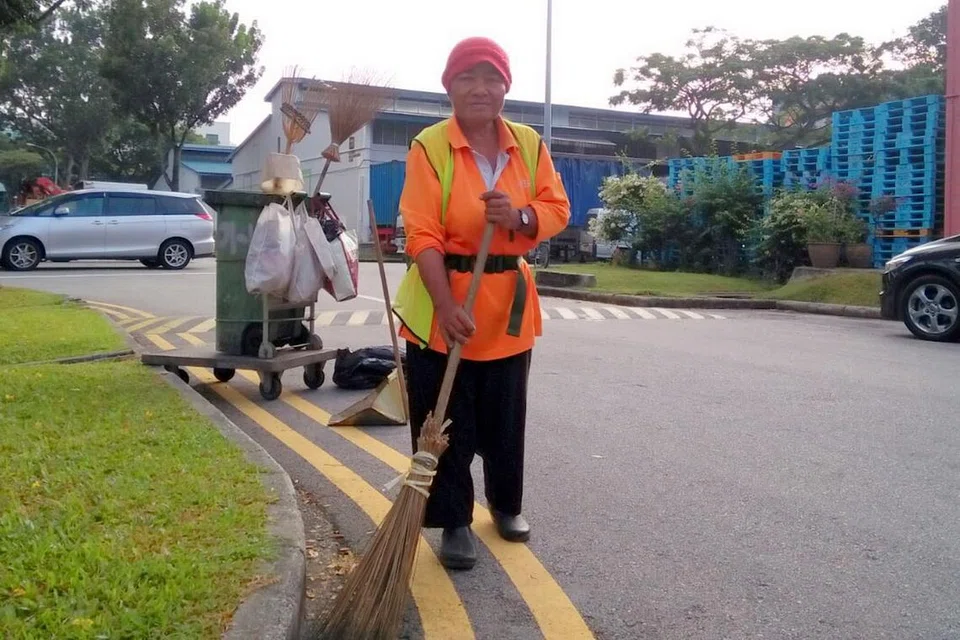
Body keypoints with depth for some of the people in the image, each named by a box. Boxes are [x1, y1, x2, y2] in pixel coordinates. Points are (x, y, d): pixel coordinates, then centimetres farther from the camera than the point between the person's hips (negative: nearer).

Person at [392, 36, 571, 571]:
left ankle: (507, 505, 38)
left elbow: (557, 209, 4)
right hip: (442, 307, -3)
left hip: (508, 303, 4)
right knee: (446, 423, 4)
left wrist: (521, 217, -19)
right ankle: (455, 522, 21)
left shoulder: (529, 143, 4)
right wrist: (447, 308, -26)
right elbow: (423, 236, -17)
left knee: (506, 418, 16)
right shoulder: (429, 146, -10)